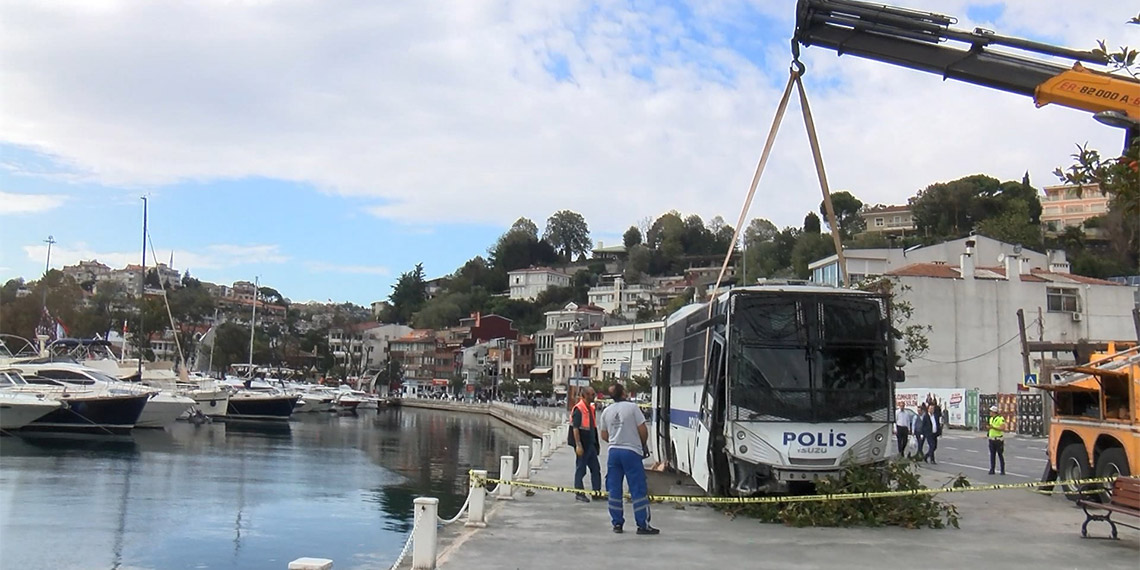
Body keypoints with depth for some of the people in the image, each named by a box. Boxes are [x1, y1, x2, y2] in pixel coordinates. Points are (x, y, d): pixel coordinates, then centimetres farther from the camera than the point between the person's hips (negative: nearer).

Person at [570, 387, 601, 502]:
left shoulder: (591, 408, 12)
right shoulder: (578, 409, -16)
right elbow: (575, 428, -19)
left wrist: (595, 443, 19)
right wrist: (578, 445, -23)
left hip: (590, 444, 9)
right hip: (582, 444, -9)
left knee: (596, 469, 11)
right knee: (580, 469, 2)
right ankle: (579, 494, 11)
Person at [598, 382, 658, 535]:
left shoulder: (606, 411, 6)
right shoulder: (632, 407, -8)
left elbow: (604, 435, 11)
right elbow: (643, 430, -8)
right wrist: (643, 445, 9)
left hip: (613, 451, 5)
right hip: (631, 452, -5)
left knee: (614, 489, 10)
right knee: (638, 489, 0)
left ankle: (617, 523, 12)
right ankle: (643, 525, 0)